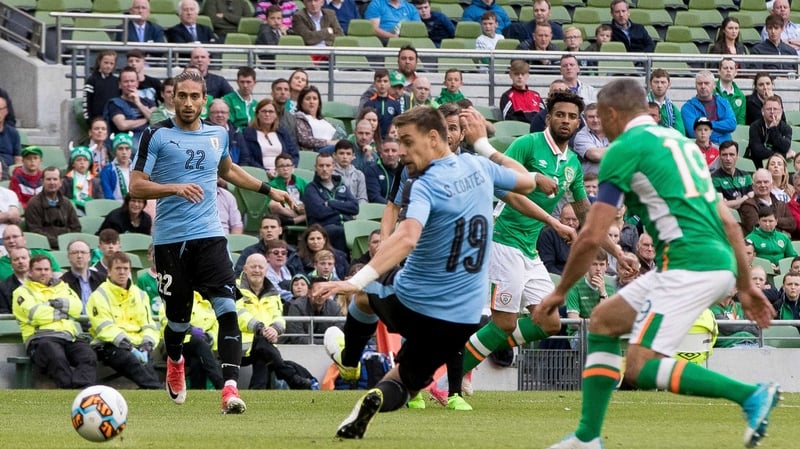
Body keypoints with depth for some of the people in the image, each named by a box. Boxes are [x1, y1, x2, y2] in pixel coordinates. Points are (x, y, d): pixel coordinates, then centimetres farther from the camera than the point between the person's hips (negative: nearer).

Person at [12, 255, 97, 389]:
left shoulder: (62, 287, 29)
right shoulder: (23, 292, 15)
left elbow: (77, 307, 12)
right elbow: (35, 315, -5)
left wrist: (61, 303, -7)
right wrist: (63, 313, 5)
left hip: (69, 336, 4)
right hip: (41, 337, -4)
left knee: (89, 357, -28)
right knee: (57, 358, -39)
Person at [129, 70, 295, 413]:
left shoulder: (218, 135, 12)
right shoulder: (156, 136, -2)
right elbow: (136, 186, -7)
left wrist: (268, 190, 33)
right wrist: (175, 187, -22)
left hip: (209, 236, 3)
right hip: (170, 240, -2)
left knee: (227, 309, -16)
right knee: (178, 319, 6)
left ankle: (230, 389, -21)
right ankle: (175, 362, 40)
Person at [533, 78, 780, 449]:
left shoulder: (625, 149, -3)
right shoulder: (675, 140, 23)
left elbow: (592, 237, -6)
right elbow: (729, 223, 22)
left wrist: (559, 293, 6)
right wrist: (745, 285, 24)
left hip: (689, 266, -9)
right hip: (719, 262, 9)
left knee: (641, 368, -11)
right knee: (603, 320, 18)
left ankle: (751, 395, -17)